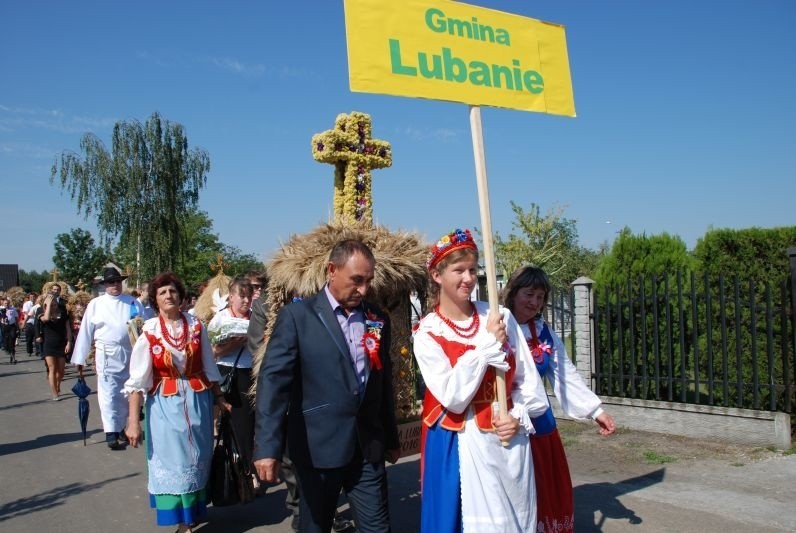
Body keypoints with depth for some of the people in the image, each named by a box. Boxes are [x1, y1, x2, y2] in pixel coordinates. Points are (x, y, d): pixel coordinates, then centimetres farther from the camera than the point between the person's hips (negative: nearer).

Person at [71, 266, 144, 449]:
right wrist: (79, 358, 1)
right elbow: (85, 332, 2)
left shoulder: (133, 303, 5)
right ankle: (111, 433, -3)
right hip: (106, 355, -2)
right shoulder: (95, 304, 2)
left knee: (125, 394, 11)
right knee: (108, 393, -6)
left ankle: (119, 428, 25)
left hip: (129, 355, 2)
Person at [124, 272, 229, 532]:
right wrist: (133, 421, -12)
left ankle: (194, 510, 31)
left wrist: (218, 396, 12)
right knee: (172, 462, 4)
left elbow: (208, 366, 9)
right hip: (166, 405, -2)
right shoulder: (149, 332, -8)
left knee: (197, 460, 10)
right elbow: (137, 380, -9)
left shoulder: (196, 326, -1)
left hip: (198, 401, 2)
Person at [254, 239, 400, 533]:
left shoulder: (378, 320, 7)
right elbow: (273, 379, -13)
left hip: (368, 447, 4)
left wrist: (391, 439, 18)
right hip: (317, 446, -3)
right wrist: (267, 446, -21)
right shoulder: (297, 315, -7)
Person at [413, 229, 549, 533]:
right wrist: (488, 344, -18)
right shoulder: (428, 334, -8)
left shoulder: (501, 316, 1)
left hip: (511, 439, 3)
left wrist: (519, 417, -11)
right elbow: (454, 398, -17)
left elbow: (528, 378, 5)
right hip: (461, 445, -3)